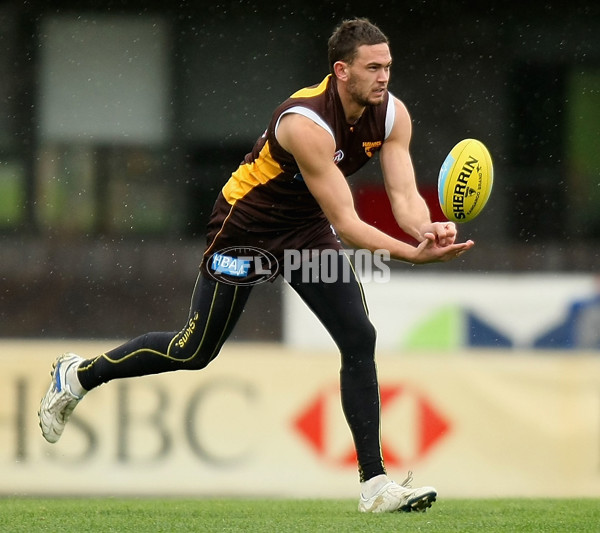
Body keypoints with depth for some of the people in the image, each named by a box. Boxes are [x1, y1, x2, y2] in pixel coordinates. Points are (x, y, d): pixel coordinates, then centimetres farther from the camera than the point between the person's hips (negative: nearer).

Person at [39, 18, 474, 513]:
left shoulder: (392, 114, -13)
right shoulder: (307, 123, -35)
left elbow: (405, 197, -16)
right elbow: (345, 222, -35)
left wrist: (429, 230, -38)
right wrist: (412, 253, -44)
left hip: (307, 229, 6)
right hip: (246, 225, -6)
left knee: (359, 340, -9)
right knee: (194, 351, 4)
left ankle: (374, 482, -5)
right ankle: (80, 374, 28)